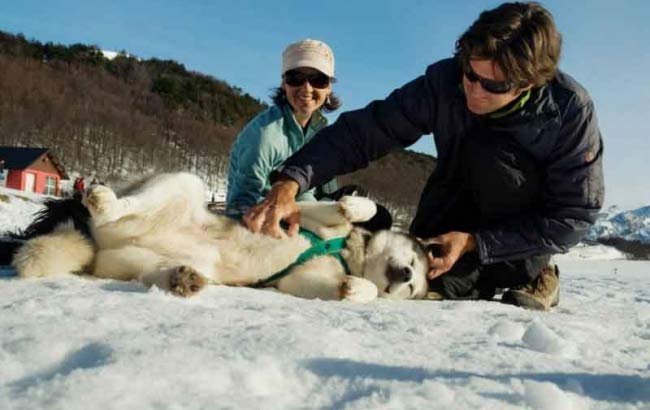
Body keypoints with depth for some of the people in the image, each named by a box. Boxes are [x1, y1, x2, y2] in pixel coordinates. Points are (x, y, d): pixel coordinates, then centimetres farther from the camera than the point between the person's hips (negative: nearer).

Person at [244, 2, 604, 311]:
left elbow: (573, 217, -21)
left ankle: (529, 273, -8)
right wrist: (289, 182, -41)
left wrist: (473, 243, -30)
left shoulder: (572, 111, -26)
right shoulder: (445, 80, -23)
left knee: (489, 152, -30)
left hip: (527, 232, -1)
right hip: (456, 208, 2)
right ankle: (486, 278, 11)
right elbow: (363, 130, -26)